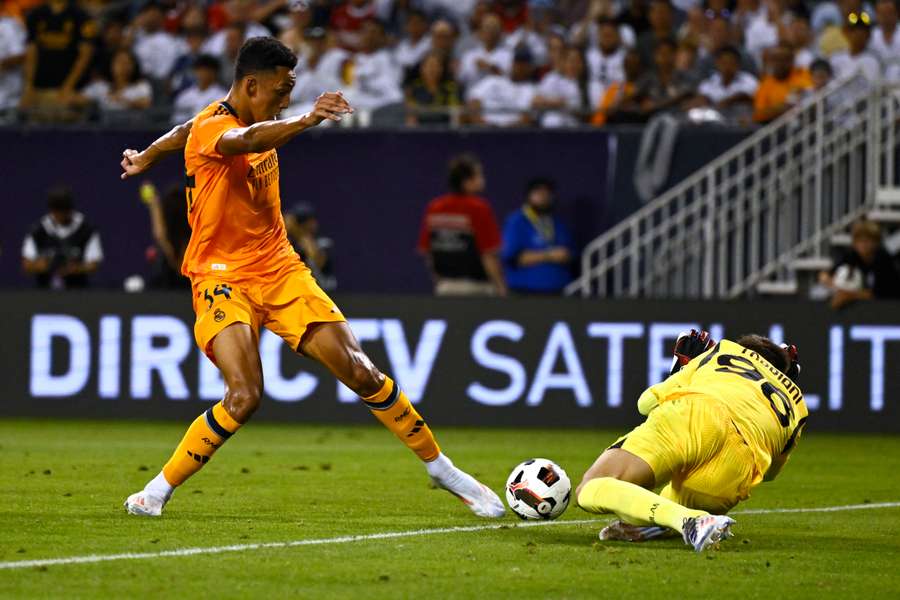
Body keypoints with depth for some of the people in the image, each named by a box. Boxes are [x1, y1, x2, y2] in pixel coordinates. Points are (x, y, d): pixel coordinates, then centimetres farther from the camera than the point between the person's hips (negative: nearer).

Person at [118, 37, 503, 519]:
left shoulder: (251, 120, 6)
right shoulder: (212, 128, -19)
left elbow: (185, 133, 26)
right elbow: (246, 141, -45)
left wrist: (145, 157, 45)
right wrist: (307, 121, -63)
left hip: (279, 268, 7)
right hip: (223, 277, -7)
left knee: (360, 372, -2)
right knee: (244, 397, -25)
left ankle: (440, 468, 12)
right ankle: (159, 490, -8)